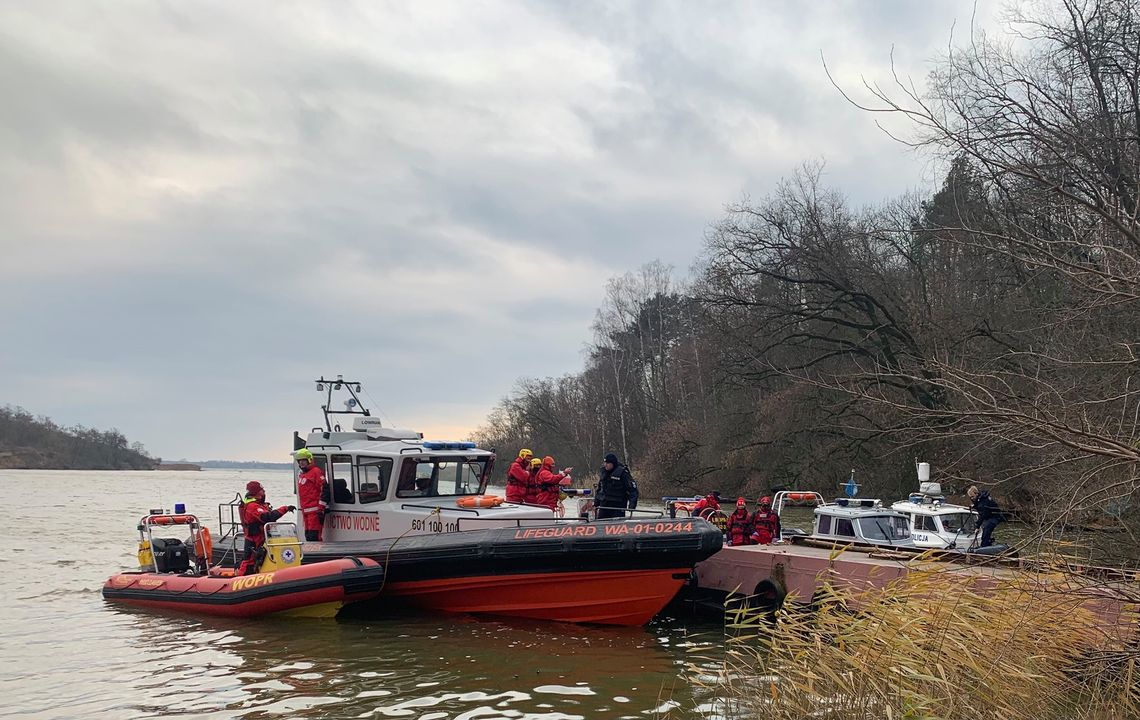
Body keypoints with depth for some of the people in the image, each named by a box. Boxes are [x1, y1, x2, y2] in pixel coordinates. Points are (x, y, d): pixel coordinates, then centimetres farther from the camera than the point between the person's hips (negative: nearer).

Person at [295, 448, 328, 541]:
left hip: (315, 511, -10)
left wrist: (321, 508, -18)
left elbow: (324, 490, -15)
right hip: (305, 511, 10)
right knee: (308, 535, 12)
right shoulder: (301, 475, 21)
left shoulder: (316, 472, -8)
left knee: (313, 536, -14)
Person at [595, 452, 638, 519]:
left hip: (618, 507, -6)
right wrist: (596, 502, 18)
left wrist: (632, 505, -17)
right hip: (604, 505, 6)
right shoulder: (602, 472, 9)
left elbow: (633, 488, -10)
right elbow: (598, 488, 22)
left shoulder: (623, 473, -11)